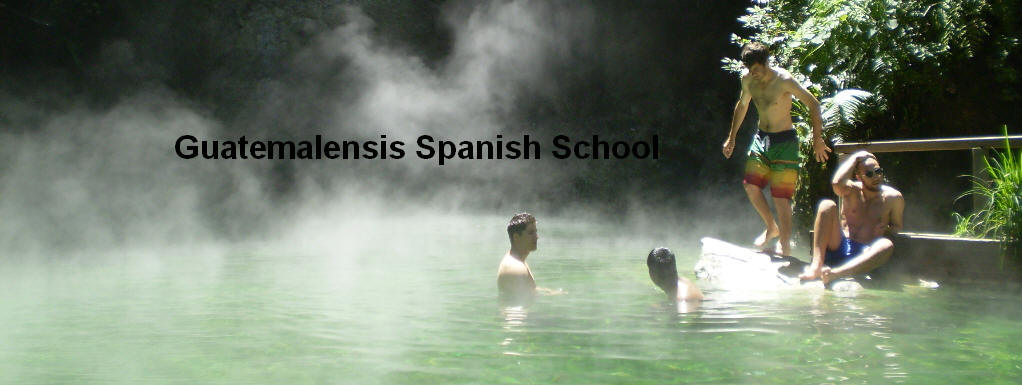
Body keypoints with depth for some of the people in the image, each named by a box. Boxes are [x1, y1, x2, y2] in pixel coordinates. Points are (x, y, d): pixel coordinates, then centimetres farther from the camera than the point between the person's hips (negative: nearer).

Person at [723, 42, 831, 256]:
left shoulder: (784, 80, -19)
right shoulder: (748, 80, 0)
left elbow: (813, 104, -14)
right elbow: (742, 106, 18)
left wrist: (817, 139, -17)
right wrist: (731, 138, 20)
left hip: (784, 142, -6)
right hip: (761, 138, 6)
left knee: (780, 196, -8)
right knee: (751, 186, -3)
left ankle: (785, 246, 1)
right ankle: (772, 228, 20)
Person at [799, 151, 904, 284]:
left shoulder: (893, 197, 6)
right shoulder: (852, 190, 3)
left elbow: (897, 226, 18)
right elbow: (837, 183, -20)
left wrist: (887, 230, -7)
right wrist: (855, 158, -7)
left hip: (863, 254, 0)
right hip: (838, 247, 0)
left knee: (886, 245, -34)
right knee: (827, 205, -20)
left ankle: (835, 273, -53)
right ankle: (816, 266, -35)